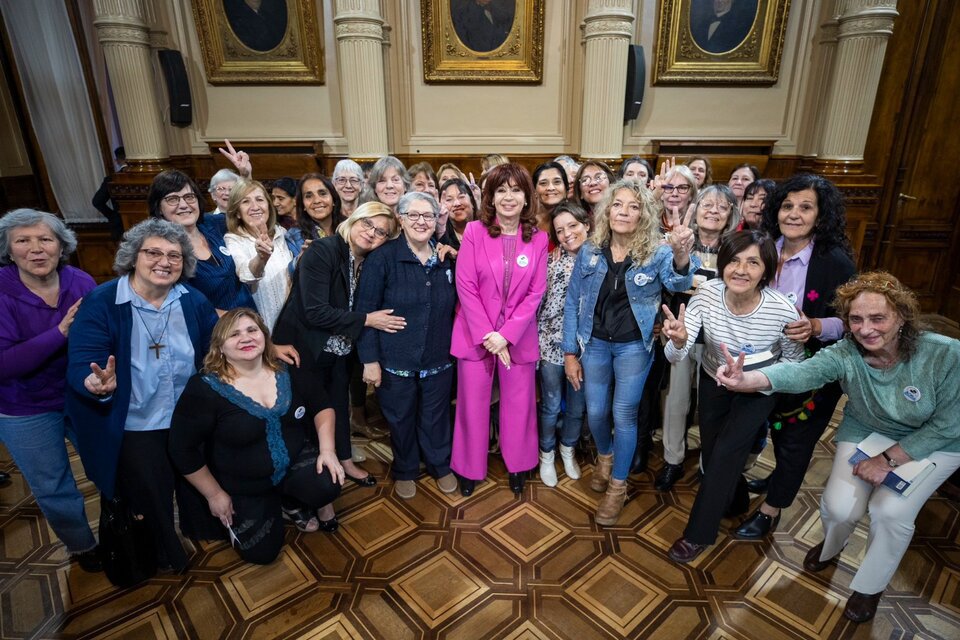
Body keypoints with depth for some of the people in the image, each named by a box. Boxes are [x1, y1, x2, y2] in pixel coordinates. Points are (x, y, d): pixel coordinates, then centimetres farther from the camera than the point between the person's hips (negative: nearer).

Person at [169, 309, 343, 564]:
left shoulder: (285, 371, -9)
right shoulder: (205, 389, -20)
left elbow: (322, 406, 0)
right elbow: (182, 450, -12)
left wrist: (327, 450, -13)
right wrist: (214, 494, -6)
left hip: (296, 463, 2)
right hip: (245, 487, -1)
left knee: (327, 485, -28)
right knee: (260, 553, 5)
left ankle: (291, 501, 9)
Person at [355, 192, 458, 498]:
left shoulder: (446, 259, 2)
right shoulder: (382, 258, -11)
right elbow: (365, 311, -11)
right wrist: (370, 359, -13)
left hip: (438, 359, 3)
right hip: (396, 360, -3)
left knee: (436, 417, 18)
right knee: (401, 419, 15)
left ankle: (441, 466, 43)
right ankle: (405, 471, 40)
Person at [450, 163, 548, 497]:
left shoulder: (538, 238, -1)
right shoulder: (474, 232, -5)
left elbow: (535, 293, -3)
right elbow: (465, 286, -9)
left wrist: (506, 334, -13)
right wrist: (487, 335, -14)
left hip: (519, 336, 1)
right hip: (475, 334, -1)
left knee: (518, 403, 13)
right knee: (473, 403, 10)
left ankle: (517, 464, 36)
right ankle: (470, 467, 31)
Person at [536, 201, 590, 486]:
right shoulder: (550, 261, -6)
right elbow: (536, 301, -5)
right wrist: (537, 342, -7)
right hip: (552, 344, -2)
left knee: (577, 406, 17)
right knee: (551, 406, 12)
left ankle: (568, 449, 44)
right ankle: (547, 454, 36)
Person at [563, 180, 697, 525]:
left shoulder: (657, 253, -11)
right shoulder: (589, 251, -4)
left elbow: (677, 282, -33)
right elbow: (572, 303, 0)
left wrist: (682, 256, -56)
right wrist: (570, 353, -1)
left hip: (634, 346, -2)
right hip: (594, 343, 2)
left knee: (624, 416, 6)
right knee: (596, 412, 13)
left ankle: (617, 486, 27)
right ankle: (605, 457, 46)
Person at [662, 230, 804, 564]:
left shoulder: (783, 310, -30)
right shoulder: (707, 293, -26)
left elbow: (793, 361, -10)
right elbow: (675, 357, -29)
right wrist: (678, 341, -52)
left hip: (757, 390, -2)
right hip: (713, 381, 3)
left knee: (726, 452, -7)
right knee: (710, 453, 14)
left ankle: (699, 533, 16)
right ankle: (735, 501, 48)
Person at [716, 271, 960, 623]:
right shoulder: (845, 354, -25)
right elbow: (802, 372, -45)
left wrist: (889, 458, -23)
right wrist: (747, 380, -66)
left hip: (930, 444, -1)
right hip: (865, 434, 2)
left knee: (892, 510, -19)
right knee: (840, 507, -12)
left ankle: (869, 586, 13)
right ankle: (830, 548, 28)